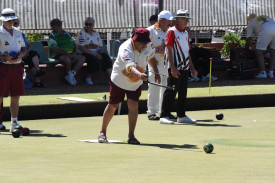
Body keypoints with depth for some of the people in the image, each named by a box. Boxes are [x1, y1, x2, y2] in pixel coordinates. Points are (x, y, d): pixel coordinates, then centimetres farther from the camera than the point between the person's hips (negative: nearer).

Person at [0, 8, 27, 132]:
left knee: (15, 97, 7)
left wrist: (20, 55, -2)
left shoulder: (18, 32, 15)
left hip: (17, 67, 6)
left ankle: (14, 122, 11)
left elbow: (24, 48, 19)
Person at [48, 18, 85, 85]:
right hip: (58, 55, -7)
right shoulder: (52, 36, -2)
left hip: (70, 54, 7)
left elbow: (74, 44, 25)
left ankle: (72, 74, -22)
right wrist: (67, 54, -21)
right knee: (67, 59, -38)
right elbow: (55, 48, -15)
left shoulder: (67, 34, 20)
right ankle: (69, 74, -12)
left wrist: (75, 51, 3)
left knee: (82, 58, -16)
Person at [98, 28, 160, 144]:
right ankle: (102, 132, 25)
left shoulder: (148, 46, -14)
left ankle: (131, 136, -6)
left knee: (133, 104, -12)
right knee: (112, 106, 7)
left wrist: (156, 72, 12)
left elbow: (151, 57, 11)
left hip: (136, 83, 4)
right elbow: (130, 66, -51)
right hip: (119, 80, -4)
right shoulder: (125, 49, -33)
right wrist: (139, 74, -69)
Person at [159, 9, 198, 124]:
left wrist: (191, 67, 18)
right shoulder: (172, 32, -8)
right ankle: (164, 116, -7)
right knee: (171, 92, -9)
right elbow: (169, 50, -13)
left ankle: (181, 116, 19)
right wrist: (172, 67, -19)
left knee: (183, 93, 12)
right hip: (175, 68, -8)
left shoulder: (185, 33, 16)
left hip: (185, 68, 8)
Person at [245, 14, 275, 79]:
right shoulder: (266, 18, 41)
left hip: (266, 31, -5)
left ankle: (262, 72, -6)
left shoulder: (251, 23, 27)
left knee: (259, 52, 5)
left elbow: (249, 38, 25)